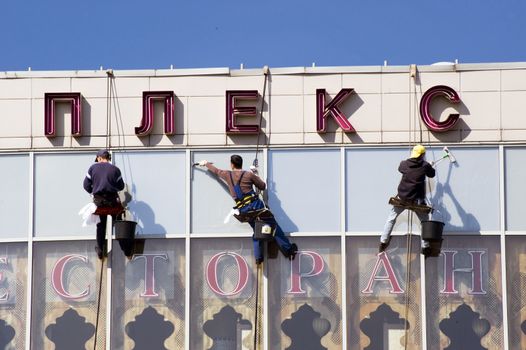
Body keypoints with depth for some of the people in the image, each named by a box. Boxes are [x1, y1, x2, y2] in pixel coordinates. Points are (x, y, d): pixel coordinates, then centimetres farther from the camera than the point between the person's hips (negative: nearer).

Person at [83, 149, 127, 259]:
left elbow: (86, 185, 3)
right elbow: (121, 186, 6)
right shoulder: (115, 169, 0)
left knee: (101, 225, 13)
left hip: (99, 201, 1)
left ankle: (100, 250, 16)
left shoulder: (93, 168, 1)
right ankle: (126, 249, 10)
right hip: (113, 201, -1)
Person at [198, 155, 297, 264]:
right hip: (255, 205, -4)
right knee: (274, 227, 1)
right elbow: (263, 186, 10)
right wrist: (256, 175, 22)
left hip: (243, 210, 4)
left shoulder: (227, 175, 9)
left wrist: (206, 163, 47)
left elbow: (215, 170, 29)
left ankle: (258, 257, 11)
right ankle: (288, 250, -2)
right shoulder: (249, 175, 1)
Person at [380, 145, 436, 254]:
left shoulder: (404, 164, -2)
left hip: (402, 197, 2)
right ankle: (425, 246, 11)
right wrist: (430, 167, 34)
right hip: (417, 199, -2)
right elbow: (432, 174, 11)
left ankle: (383, 242, 14)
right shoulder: (425, 165, -6)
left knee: (391, 218, 16)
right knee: (424, 221, 14)